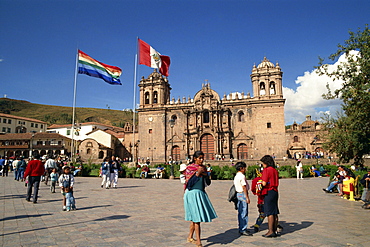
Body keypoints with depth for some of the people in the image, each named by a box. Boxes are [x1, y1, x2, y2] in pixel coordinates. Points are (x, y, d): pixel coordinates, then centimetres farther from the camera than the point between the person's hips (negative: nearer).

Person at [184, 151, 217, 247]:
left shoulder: (203, 168, 9)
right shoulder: (189, 168, -8)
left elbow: (208, 183, 9)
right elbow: (189, 183, -14)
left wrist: (205, 175, -9)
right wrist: (197, 173, -19)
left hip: (201, 193, 6)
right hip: (192, 193, -6)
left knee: (194, 217, 14)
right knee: (197, 218, -7)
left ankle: (190, 237, 30)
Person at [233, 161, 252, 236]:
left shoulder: (236, 176, 14)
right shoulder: (242, 176, -15)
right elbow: (244, 187, -17)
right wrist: (247, 197, -14)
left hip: (238, 194, 10)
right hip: (243, 194, -10)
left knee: (240, 213, 14)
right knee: (244, 213, -4)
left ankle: (241, 229, 22)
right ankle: (243, 230, 0)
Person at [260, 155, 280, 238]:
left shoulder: (266, 170, -12)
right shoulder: (275, 170, 12)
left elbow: (264, 183, -18)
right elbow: (277, 183, 15)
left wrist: (261, 182, 2)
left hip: (269, 192, -8)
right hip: (275, 192, 8)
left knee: (269, 213, -3)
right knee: (275, 213, 12)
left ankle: (270, 231, 0)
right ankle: (275, 230, 18)